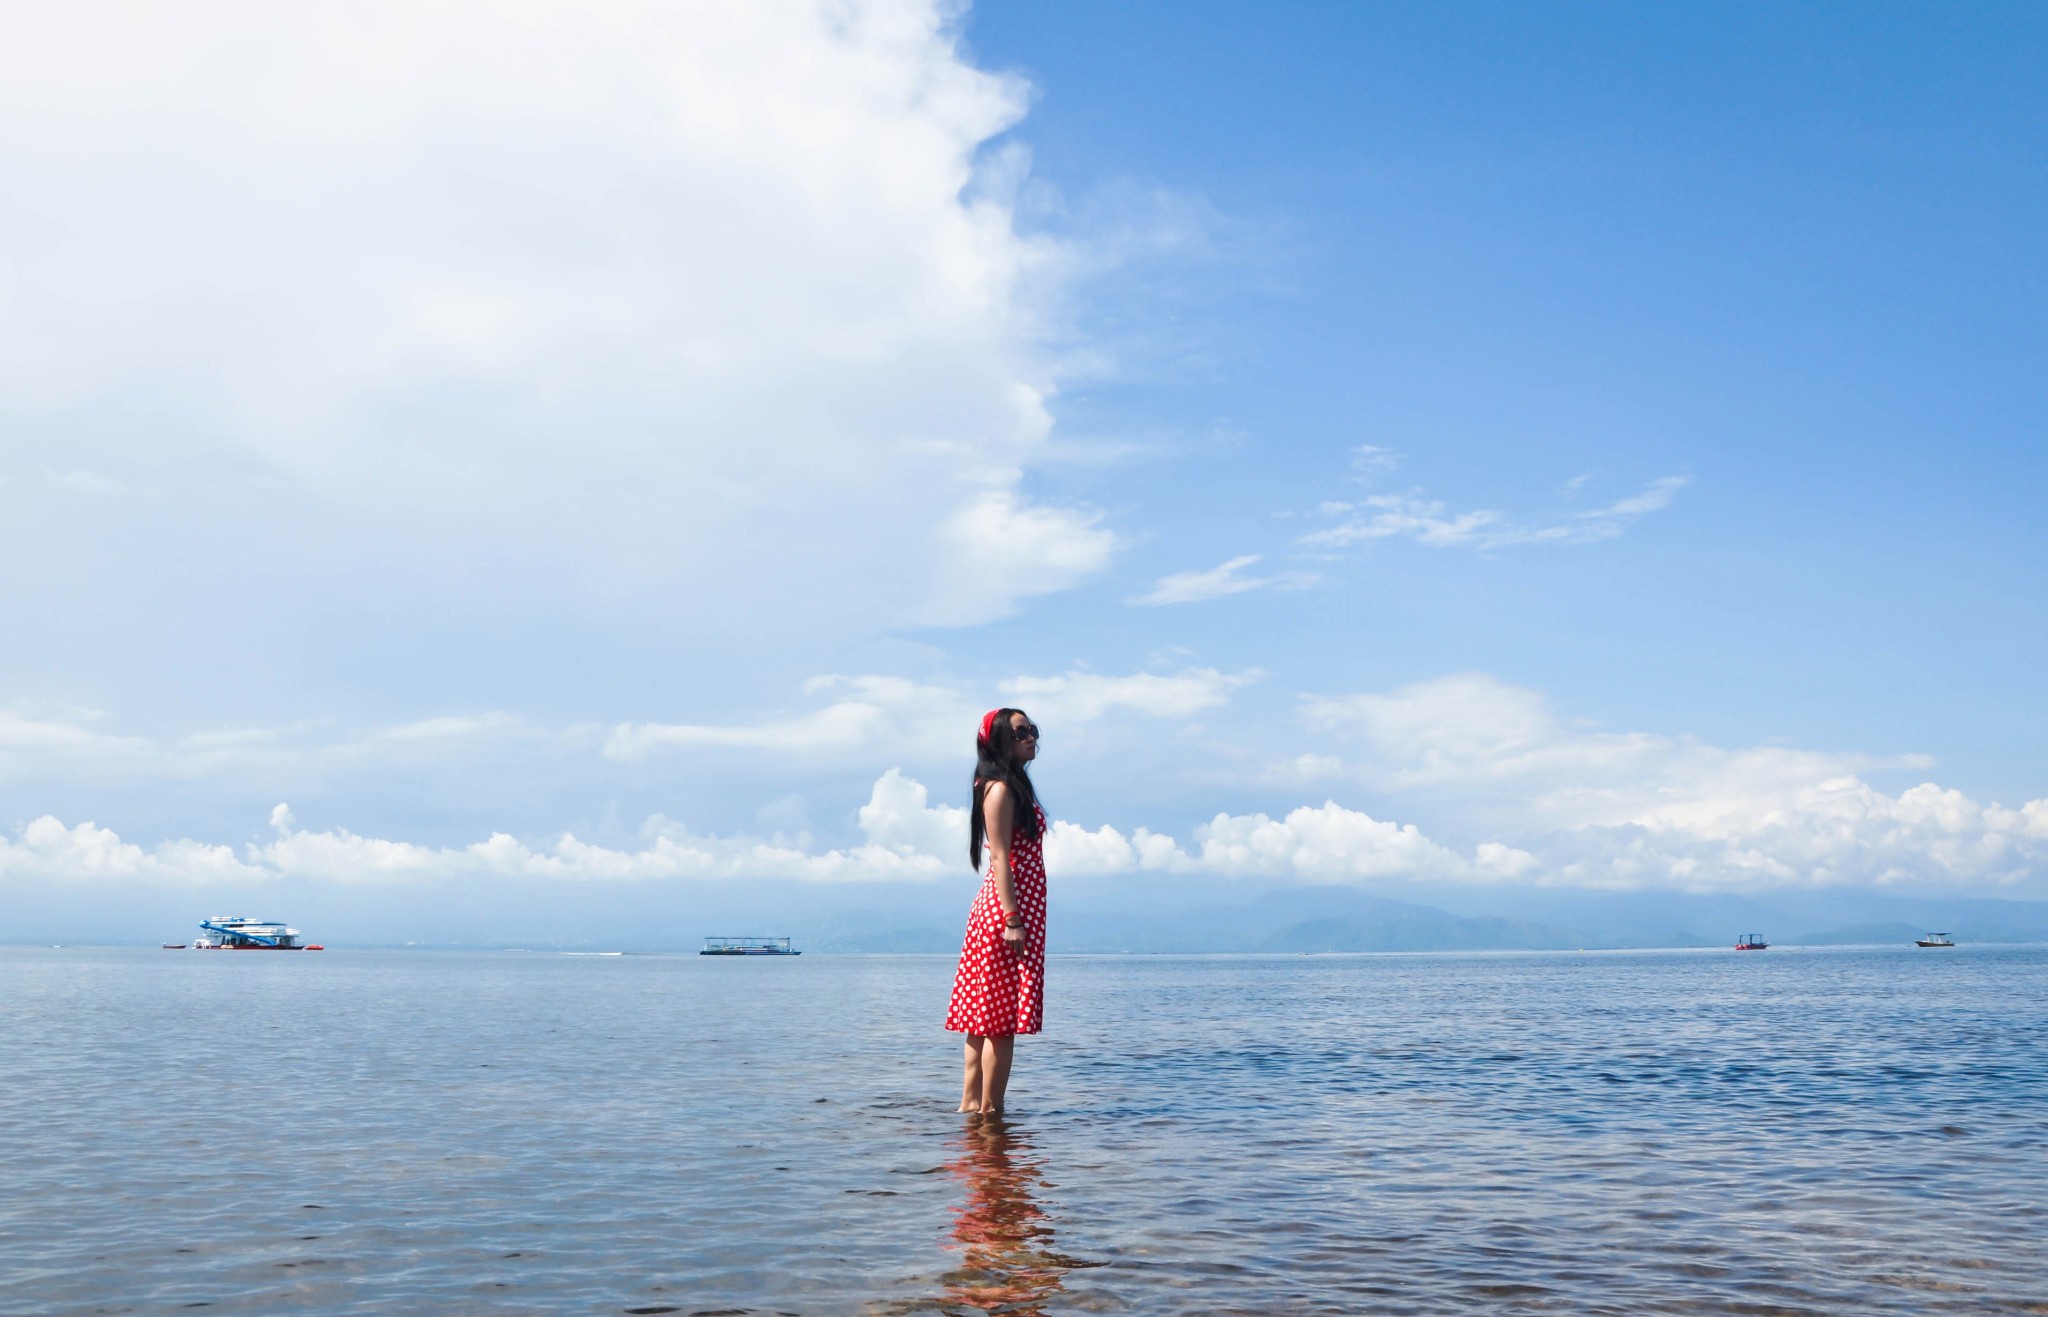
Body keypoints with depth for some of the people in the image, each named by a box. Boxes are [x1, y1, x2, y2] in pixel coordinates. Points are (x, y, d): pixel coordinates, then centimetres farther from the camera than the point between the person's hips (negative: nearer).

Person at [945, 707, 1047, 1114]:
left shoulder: (1016, 787, 20)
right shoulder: (1000, 789, -10)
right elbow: (999, 858, -16)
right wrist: (1012, 920, -22)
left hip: (1015, 909, 10)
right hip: (1005, 911, -10)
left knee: (986, 1016, 11)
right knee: (1002, 1018, -7)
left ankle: (971, 1104, 15)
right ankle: (989, 1110, -3)